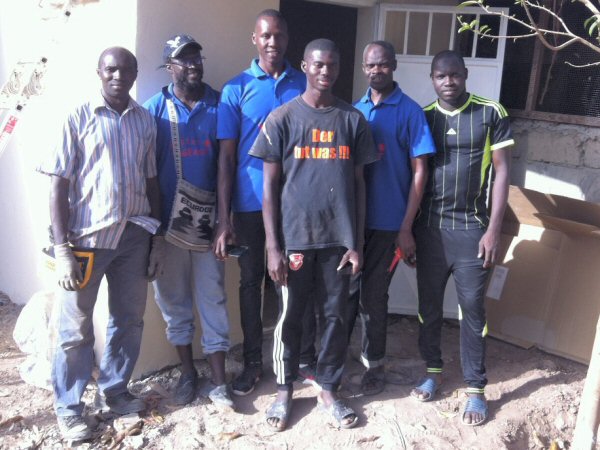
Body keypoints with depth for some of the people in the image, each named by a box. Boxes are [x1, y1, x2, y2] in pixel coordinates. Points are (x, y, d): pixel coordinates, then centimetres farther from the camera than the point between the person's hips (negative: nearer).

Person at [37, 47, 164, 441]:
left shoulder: (146, 121, 7)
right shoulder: (79, 119, -4)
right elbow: (59, 186, -6)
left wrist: (157, 238, 9)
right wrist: (63, 249, -12)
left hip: (134, 235, 4)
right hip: (87, 235, -3)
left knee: (129, 320, 13)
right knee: (76, 329, 5)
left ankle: (115, 389, 33)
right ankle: (69, 408, 22)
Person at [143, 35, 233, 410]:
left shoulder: (218, 104, 2)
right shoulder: (156, 107, 0)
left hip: (208, 219, 0)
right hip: (168, 220, 1)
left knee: (213, 298, 4)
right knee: (174, 298, 10)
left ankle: (219, 381, 15)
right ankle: (188, 373, 28)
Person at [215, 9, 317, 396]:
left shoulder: (305, 85, 5)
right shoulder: (237, 88, 1)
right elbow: (227, 155, -2)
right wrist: (224, 218, -7)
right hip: (251, 204, -1)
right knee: (251, 280, 9)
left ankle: (306, 358, 24)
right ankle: (253, 363, 24)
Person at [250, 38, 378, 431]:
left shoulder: (353, 120, 6)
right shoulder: (282, 118, -1)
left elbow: (358, 184, 7)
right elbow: (270, 186, -2)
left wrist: (357, 242, 2)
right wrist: (273, 246, -7)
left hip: (338, 239, 2)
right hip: (295, 237, -2)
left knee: (336, 316, 10)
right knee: (290, 317, 9)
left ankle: (329, 389, 28)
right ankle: (285, 390, 27)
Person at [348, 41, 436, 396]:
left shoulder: (410, 111, -6)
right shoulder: (355, 110, 8)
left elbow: (419, 172, -7)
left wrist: (406, 228, -12)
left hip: (387, 222, -4)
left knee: (373, 296, 6)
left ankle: (375, 363, 25)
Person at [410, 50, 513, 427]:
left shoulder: (491, 114, -2)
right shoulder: (422, 117, 4)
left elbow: (502, 172, -3)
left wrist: (493, 229, -9)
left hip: (472, 228, -2)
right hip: (428, 227, 3)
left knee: (472, 308, 5)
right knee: (429, 303, 12)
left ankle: (476, 388, 18)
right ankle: (433, 370, 31)